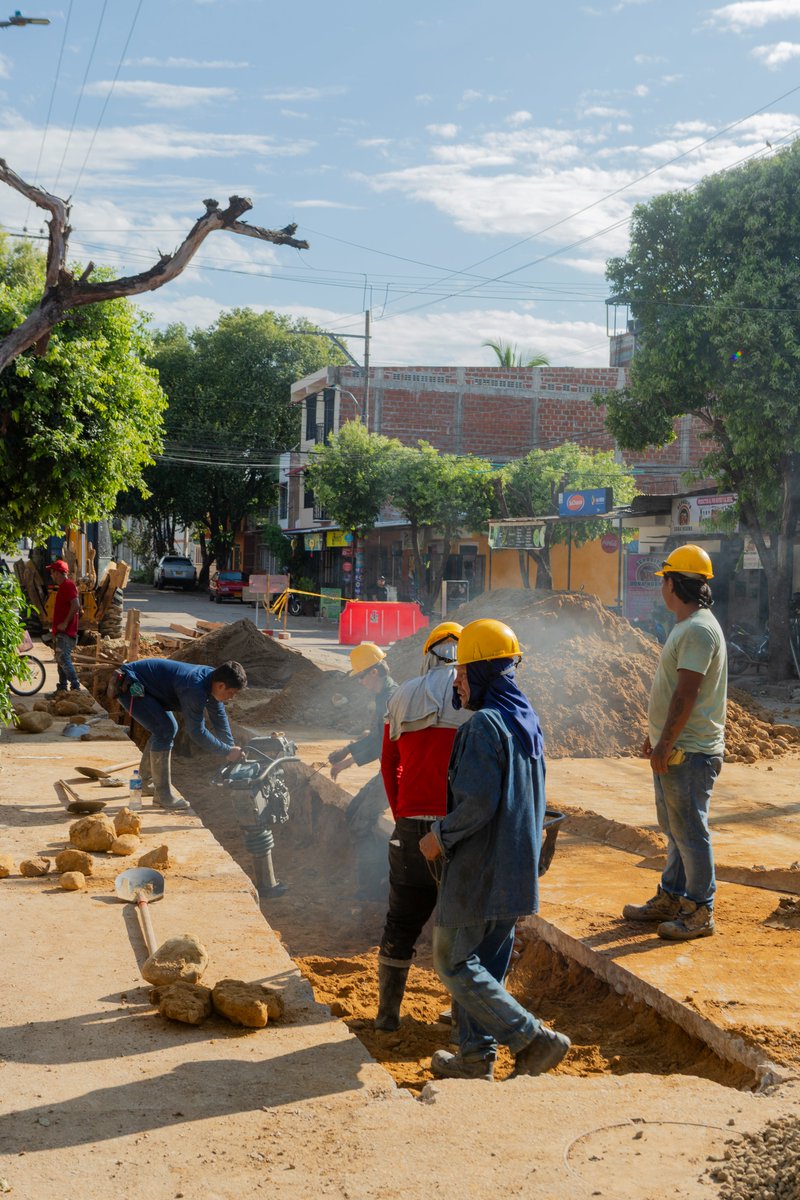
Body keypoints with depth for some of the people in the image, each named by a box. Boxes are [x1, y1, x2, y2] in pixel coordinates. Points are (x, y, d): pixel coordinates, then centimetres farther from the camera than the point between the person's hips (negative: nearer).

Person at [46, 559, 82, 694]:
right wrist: (55, 622, 20)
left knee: (64, 659, -15)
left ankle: (75, 687, -16)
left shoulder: (68, 585, -14)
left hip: (65, 632, -11)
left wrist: (65, 623, -22)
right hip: (61, 632, 11)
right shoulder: (64, 586, 18)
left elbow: (76, 605, -25)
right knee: (60, 659, 13)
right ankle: (62, 687, 17)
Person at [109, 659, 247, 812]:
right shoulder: (195, 689, -31)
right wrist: (227, 752, -17)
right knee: (165, 730, -17)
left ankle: (145, 781, 32)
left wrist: (233, 749, 9)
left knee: (168, 728, 17)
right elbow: (196, 731, -24)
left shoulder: (212, 679, -2)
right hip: (128, 685, -10)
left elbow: (219, 719, 10)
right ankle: (162, 793, -10)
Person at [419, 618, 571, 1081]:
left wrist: (440, 836, -12)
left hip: (478, 870, -9)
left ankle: (534, 1038, -3)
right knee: (486, 963, 17)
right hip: (516, 869, 9)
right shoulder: (529, 721, 9)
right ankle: (475, 1056, 25)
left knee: (454, 962, 2)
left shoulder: (484, 725, -20)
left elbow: (477, 802, -25)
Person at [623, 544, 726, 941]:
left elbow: (687, 693, -23)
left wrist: (666, 744, -22)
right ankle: (670, 898, 29)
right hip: (672, 749, 11)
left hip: (689, 753, -11)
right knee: (675, 830, 18)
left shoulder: (698, 630, -19)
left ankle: (699, 912, 6)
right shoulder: (685, 626, 15)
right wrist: (655, 734, 23)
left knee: (691, 833, -3)